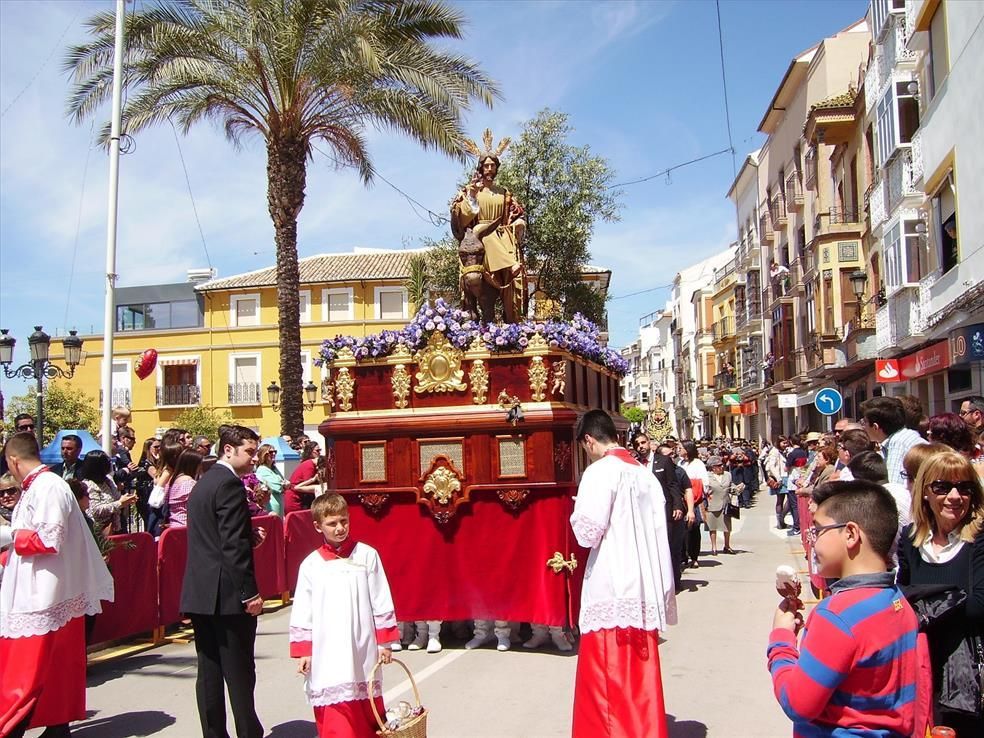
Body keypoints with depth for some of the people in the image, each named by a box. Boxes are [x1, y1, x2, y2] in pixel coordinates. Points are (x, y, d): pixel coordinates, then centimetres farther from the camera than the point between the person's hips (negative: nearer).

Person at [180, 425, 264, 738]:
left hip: (200, 593, 9)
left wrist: (251, 535, 11)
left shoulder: (203, 482, 16)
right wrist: (250, 592, -18)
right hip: (227, 594, -9)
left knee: (209, 674, 10)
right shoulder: (230, 483, -14)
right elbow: (234, 544, -20)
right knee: (239, 674, -1)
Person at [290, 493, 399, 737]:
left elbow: (381, 602, 2)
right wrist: (303, 652, 3)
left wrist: (384, 642, 3)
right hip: (327, 655, 0)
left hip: (363, 651, 0)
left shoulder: (366, 555, -1)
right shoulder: (311, 565, 2)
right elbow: (302, 613, 6)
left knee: (368, 715, 9)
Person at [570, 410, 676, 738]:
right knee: (641, 677, 14)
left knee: (607, 677, 1)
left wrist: (577, 511, 3)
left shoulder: (600, 471, -12)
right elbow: (658, 532, 12)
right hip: (645, 588, 7)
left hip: (612, 590, -7)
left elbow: (587, 533, -17)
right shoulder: (645, 473, 10)